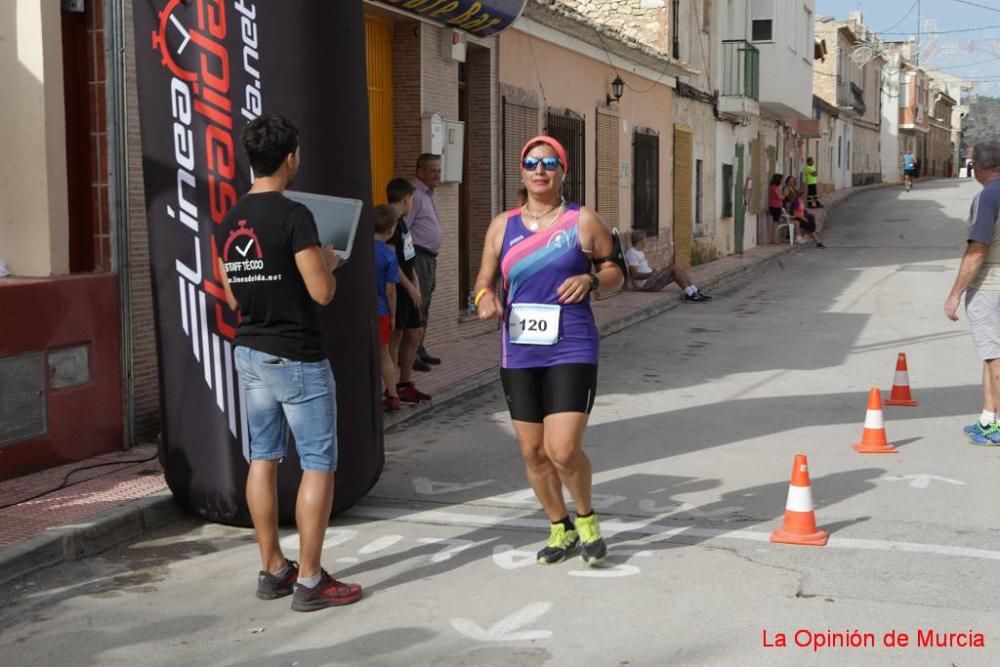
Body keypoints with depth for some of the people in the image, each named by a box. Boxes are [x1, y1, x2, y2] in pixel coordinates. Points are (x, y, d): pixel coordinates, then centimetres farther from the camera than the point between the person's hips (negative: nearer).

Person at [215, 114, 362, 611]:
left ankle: (272, 570, 21)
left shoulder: (228, 224, 7)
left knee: (263, 458, 13)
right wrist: (328, 263, 2)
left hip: (250, 352, 8)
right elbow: (322, 292, -17)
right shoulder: (294, 216, -16)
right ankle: (309, 581, 3)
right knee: (318, 464, 0)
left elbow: (233, 298, 12)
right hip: (295, 356, -8)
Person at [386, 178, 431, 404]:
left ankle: (405, 384, 23)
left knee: (415, 333, 14)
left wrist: (415, 283, 8)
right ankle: (393, 391, 1)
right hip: (396, 289, -10)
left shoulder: (400, 222, 14)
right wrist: (411, 287, -16)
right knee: (396, 335, -5)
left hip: (407, 289, 10)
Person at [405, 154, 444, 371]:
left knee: (423, 307, 15)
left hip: (429, 258, 11)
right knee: (415, 306, -10)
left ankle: (419, 351, 24)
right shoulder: (415, 194, -15)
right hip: (418, 257, -10)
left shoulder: (427, 194, 17)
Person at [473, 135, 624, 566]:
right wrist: (485, 297, -9)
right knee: (532, 451, 10)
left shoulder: (583, 221, 0)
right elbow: (485, 278, 13)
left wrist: (591, 280, -13)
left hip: (571, 350, -4)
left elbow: (615, 271, 7)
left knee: (563, 450, -14)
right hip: (519, 354, 4)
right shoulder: (503, 226, 8)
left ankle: (586, 518, 17)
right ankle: (561, 528, 32)